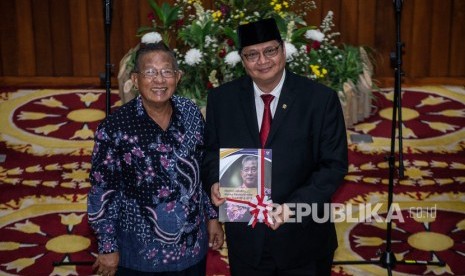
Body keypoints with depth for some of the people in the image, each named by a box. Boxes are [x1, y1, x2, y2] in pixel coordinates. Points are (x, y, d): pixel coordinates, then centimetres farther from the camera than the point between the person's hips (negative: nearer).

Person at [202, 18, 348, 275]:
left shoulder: (321, 99, -10)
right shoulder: (221, 99, -3)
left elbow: (334, 164, -10)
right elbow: (212, 151, 8)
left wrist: (295, 206, -21)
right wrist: (214, 182, -13)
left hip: (304, 238, -1)